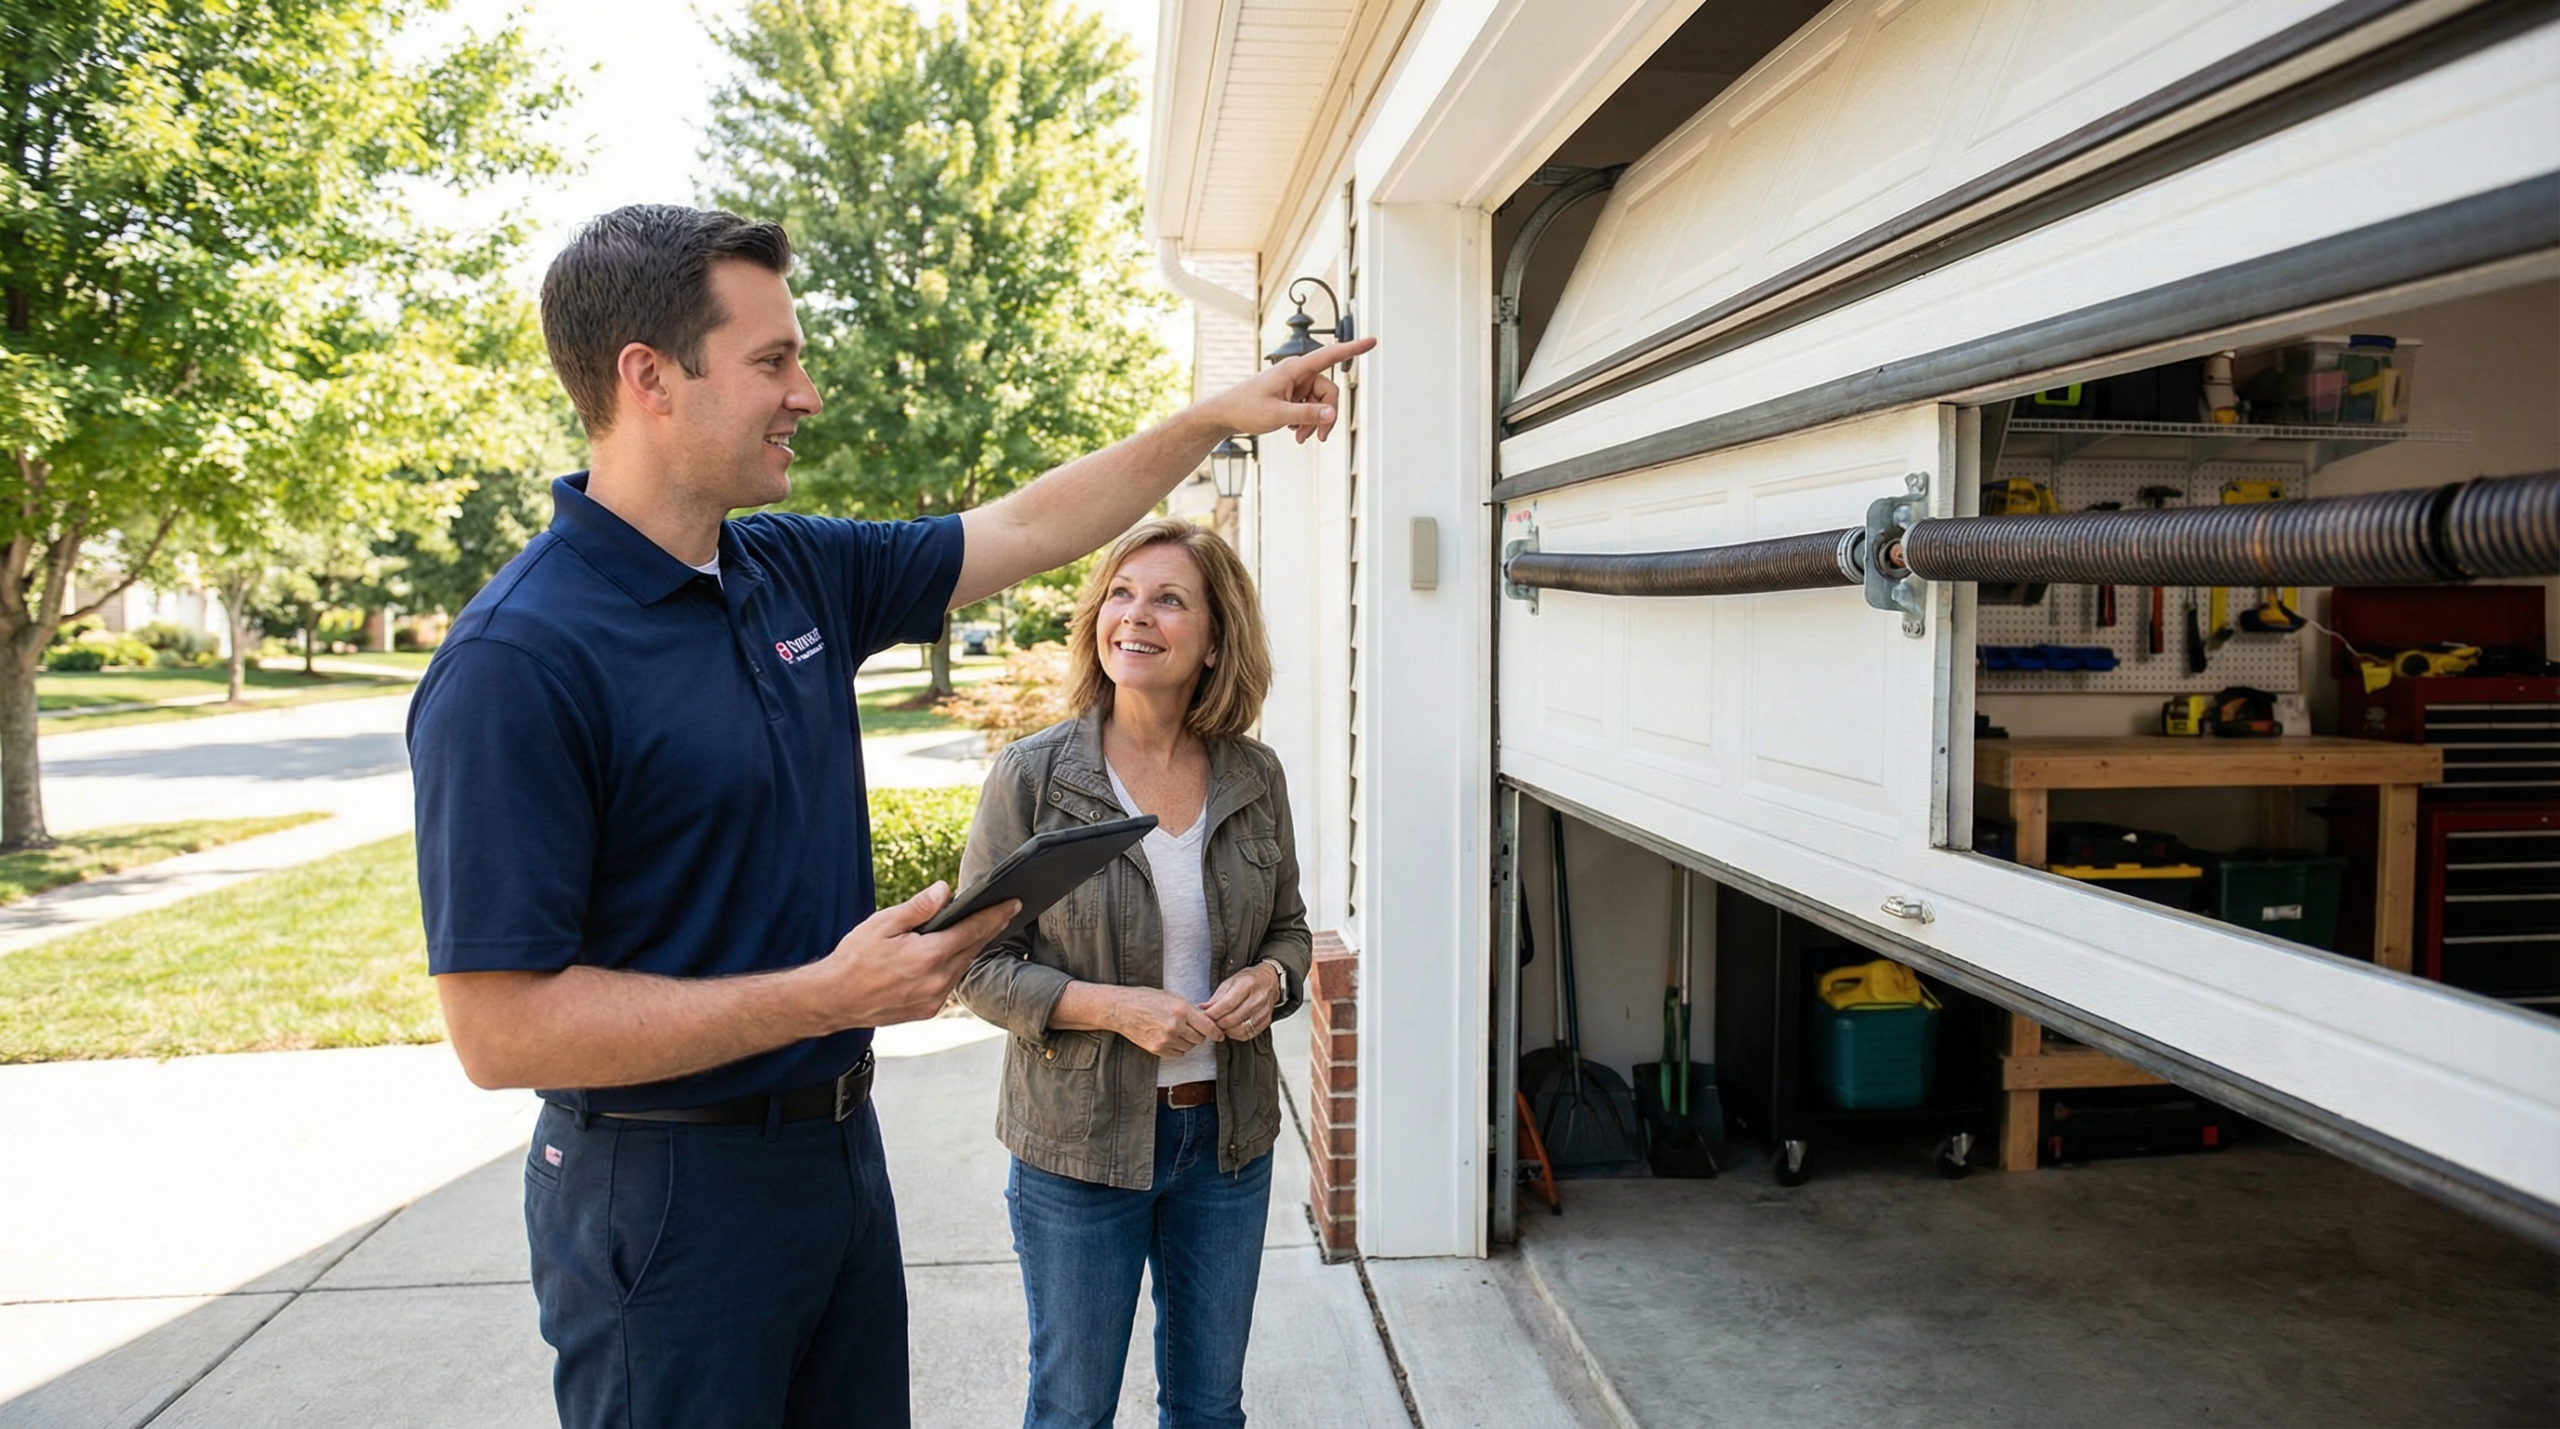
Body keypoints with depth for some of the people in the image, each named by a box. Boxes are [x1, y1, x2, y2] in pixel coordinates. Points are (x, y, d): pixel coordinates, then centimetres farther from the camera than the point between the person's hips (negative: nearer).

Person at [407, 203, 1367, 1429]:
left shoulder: (798, 573, 1)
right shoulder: (516, 663, -22)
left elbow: (1027, 529, 13)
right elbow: (499, 1028, -23)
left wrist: (1215, 417, 12)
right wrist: (828, 995, -26)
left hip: (836, 1137, 7)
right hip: (671, 1190, -7)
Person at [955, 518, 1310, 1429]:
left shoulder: (1254, 776, -2)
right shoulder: (1032, 775, -12)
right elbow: (978, 964, -9)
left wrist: (1271, 979, -11)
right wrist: (1112, 1006, -22)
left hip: (1228, 1135, 3)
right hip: (1078, 1144, -3)